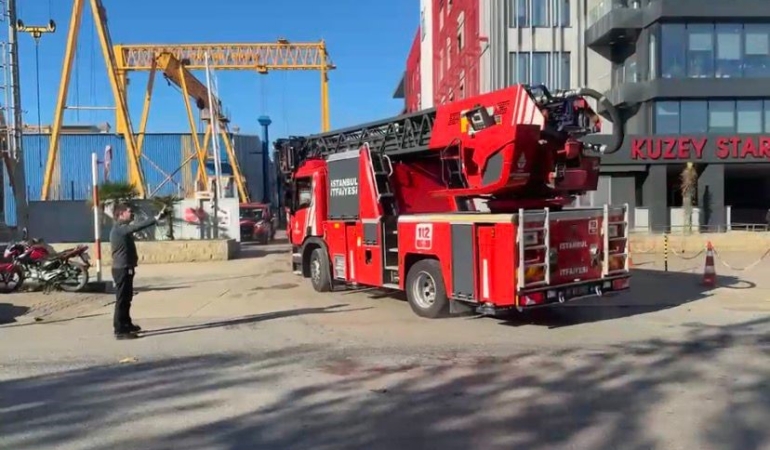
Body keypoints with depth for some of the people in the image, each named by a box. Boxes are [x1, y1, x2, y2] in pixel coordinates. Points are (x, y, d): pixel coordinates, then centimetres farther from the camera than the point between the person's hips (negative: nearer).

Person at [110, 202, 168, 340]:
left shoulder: (122, 228, 17)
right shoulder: (119, 228, -19)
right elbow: (137, 226, -32)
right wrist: (156, 218, -37)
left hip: (125, 268, 11)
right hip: (122, 269, -11)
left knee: (126, 298, 19)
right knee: (122, 299, -8)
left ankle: (127, 325, 31)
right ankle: (120, 330, -5)